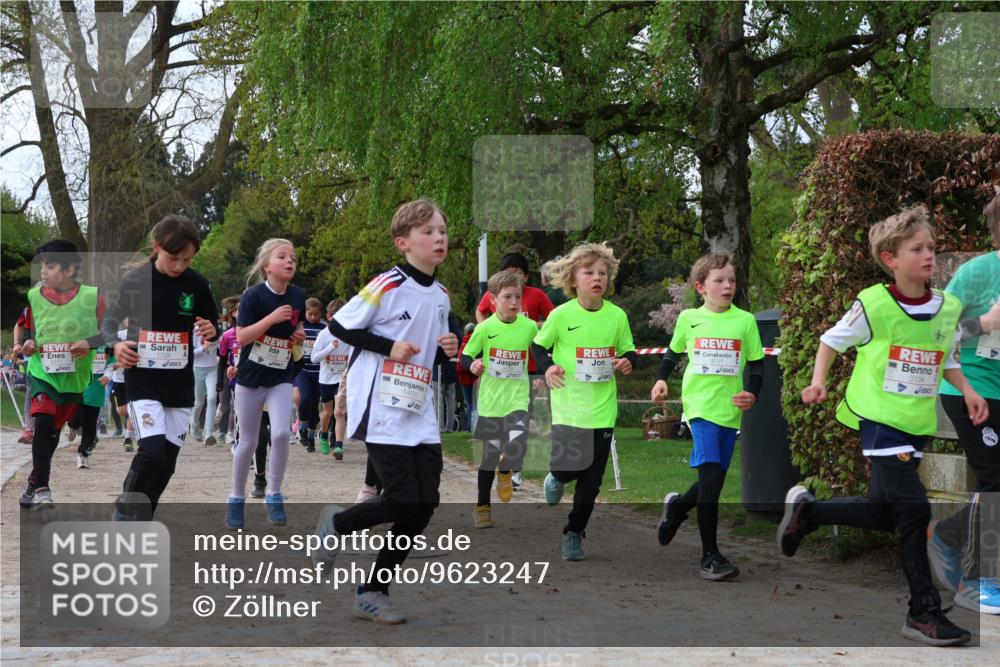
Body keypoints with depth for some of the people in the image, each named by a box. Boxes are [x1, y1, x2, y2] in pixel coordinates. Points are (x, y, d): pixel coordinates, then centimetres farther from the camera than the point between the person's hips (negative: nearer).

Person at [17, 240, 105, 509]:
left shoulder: (92, 296, -8)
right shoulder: (34, 295, -2)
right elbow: (27, 328, 12)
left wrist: (90, 343, -20)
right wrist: (26, 342, -9)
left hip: (75, 376, 1)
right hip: (42, 372, -1)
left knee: (54, 430, 14)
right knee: (44, 422, -22)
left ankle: (33, 485, 33)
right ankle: (40, 487, -15)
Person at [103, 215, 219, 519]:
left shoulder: (197, 284, -2)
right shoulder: (136, 280, -9)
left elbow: (211, 326, 10)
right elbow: (110, 321, 2)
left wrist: (210, 331, -13)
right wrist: (116, 345, -19)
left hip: (180, 383, 3)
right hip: (142, 379, -3)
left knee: (167, 461, 6)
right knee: (152, 452, -20)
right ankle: (125, 514, 1)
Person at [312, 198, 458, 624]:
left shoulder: (441, 296, 12)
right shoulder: (388, 285, -11)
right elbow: (339, 326, -8)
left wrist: (447, 351, 1)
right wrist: (388, 346, -15)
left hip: (420, 415, 8)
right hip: (381, 412, -8)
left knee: (423, 507, 3)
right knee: (404, 501, -12)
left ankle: (374, 591, 15)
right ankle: (337, 523, 17)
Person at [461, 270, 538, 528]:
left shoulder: (530, 327, -1)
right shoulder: (485, 328, -7)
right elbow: (465, 356, -1)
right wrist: (472, 365, -20)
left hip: (518, 399, 1)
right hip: (491, 400, -1)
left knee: (517, 444, -21)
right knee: (489, 455, 7)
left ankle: (506, 472, 15)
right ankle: (482, 506, 24)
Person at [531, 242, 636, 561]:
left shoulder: (617, 316, -1)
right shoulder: (561, 315, -6)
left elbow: (628, 351, 11)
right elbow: (538, 346, 5)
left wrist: (627, 362, -11)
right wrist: (547, 367, -14)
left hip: (602, 410, 2)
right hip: (568, 406, -2)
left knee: (591, 481, 5)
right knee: (566, 467, -11)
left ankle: (574, 532, 26)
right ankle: (557, 478, 29)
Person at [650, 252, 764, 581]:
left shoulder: (745, 320, 4)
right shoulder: (689, 318, 4)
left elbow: (757, 364, 9)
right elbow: (674, 351, 22)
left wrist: (751, 393, -7)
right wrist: (661, 379, 10)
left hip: (730, 410, 3)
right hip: (701, 406, -3)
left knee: (714, 480, 11)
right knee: (710, 476, -15)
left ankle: (677, 506, 44)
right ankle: (710, 555, -10)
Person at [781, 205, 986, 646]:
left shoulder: (949, 307, 3)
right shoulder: (873, 305, -11)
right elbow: (832, 340, 2)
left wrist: (967, 390, 1)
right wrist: (818, 381, -11)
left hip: (918, 424, 6)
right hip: (879, 417, -6)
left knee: (883, 513, 12)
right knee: (914, 508, -14)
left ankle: (806, 511, 37)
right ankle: (924, 613, -5)